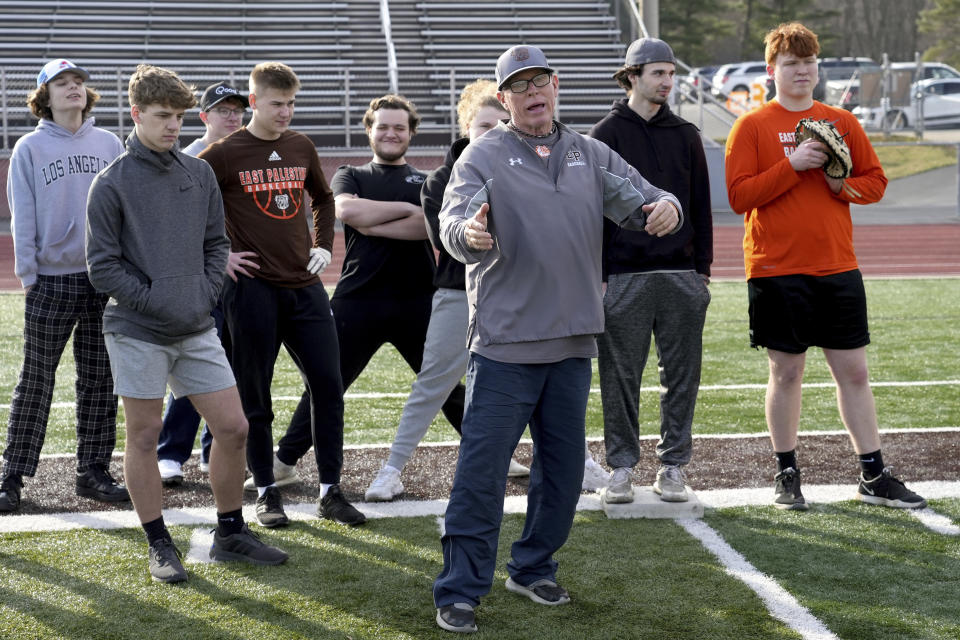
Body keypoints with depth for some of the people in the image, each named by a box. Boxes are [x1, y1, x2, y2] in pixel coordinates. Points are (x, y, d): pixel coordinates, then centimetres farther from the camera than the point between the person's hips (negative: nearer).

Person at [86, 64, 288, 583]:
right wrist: (156, 301, -12)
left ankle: (230, 535, 19)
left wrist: (205, 294, 0)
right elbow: (102, 266, -7)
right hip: (136, 332, -4)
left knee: (233, 428, 3)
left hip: (197, 330, 5)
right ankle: (160, 546, 15)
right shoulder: (112, 183, -6)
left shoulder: (200, 174, 8)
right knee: (144, 437, 3)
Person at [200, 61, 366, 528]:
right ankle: (267, 492, 15)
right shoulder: (225, 154, -5)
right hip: (252, 288, -4)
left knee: (328, 383, 0)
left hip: (304, 285, 4)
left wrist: (324, 245, 14)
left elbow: (323, 198, 26)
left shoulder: (302, 148, 9)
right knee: (254, 394, 3)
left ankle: (330, 492, 8)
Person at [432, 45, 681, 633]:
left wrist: (664, 207, -18)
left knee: (563, 469, 13)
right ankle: (460, 591, 0)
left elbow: (641, 200, 6)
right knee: (483, 470, -7)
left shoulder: (591, 155, 12)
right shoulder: (483, 156, -2)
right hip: (505, 343, -5)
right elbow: (454, 223, -16)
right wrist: (471, 233, -40)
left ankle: (534, 568, 30)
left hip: (573, 344, 5)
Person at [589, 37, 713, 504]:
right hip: (624, 277, -3)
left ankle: (673, 466, 13)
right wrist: (595, 273, -5)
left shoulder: (685, 135, 12)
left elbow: (701, 206, 13)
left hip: (682, 275, 3)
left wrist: (703, 267, 7)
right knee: (621, 377, 1)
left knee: (681, 376, 4)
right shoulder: (606, 135, 2)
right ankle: (622, 465, 10)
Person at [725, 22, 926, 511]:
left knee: (853, 371, 6)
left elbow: (875, 181, 13)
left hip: (838, 268, 3)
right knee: (786, 371, 3)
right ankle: (786, 474, 15)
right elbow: (740, 196, -9)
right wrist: (793, 165, -17)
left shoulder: (842, 123, 10)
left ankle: (874, 476, 12)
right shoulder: (752, 126, -1)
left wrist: (842, 184, -8)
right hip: (777, 269, -3)